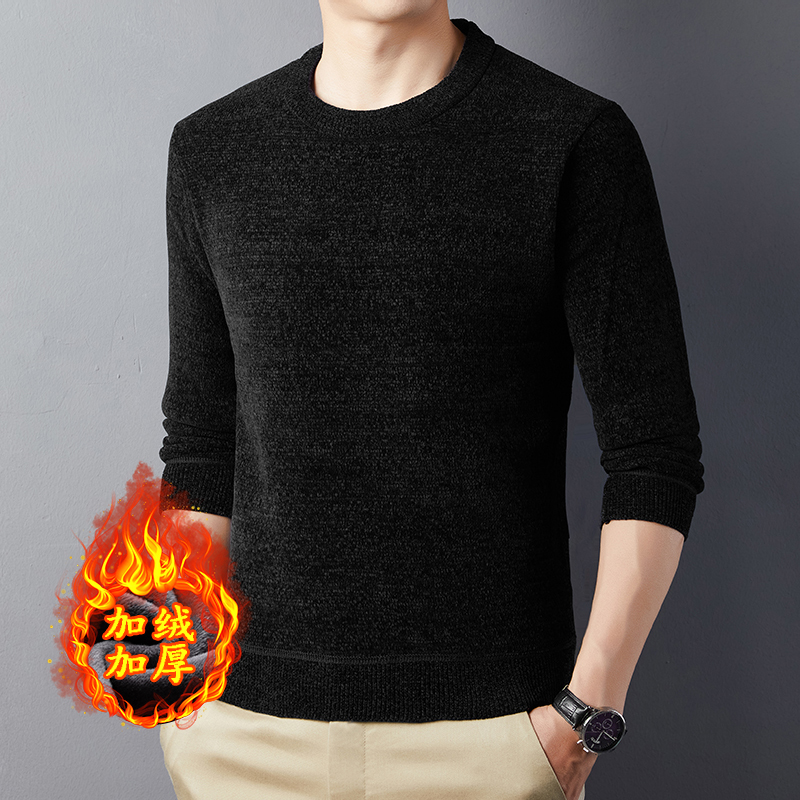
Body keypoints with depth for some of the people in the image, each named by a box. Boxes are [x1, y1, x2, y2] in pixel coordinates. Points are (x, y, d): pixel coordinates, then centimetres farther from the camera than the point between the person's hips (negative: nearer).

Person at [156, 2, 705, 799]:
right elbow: (200, 444, 9)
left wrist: (584, 719, -11)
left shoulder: (576, 139, -6)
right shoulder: (212, 150, 4)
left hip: (489, 731, -2)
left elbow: (655, 456, -6)